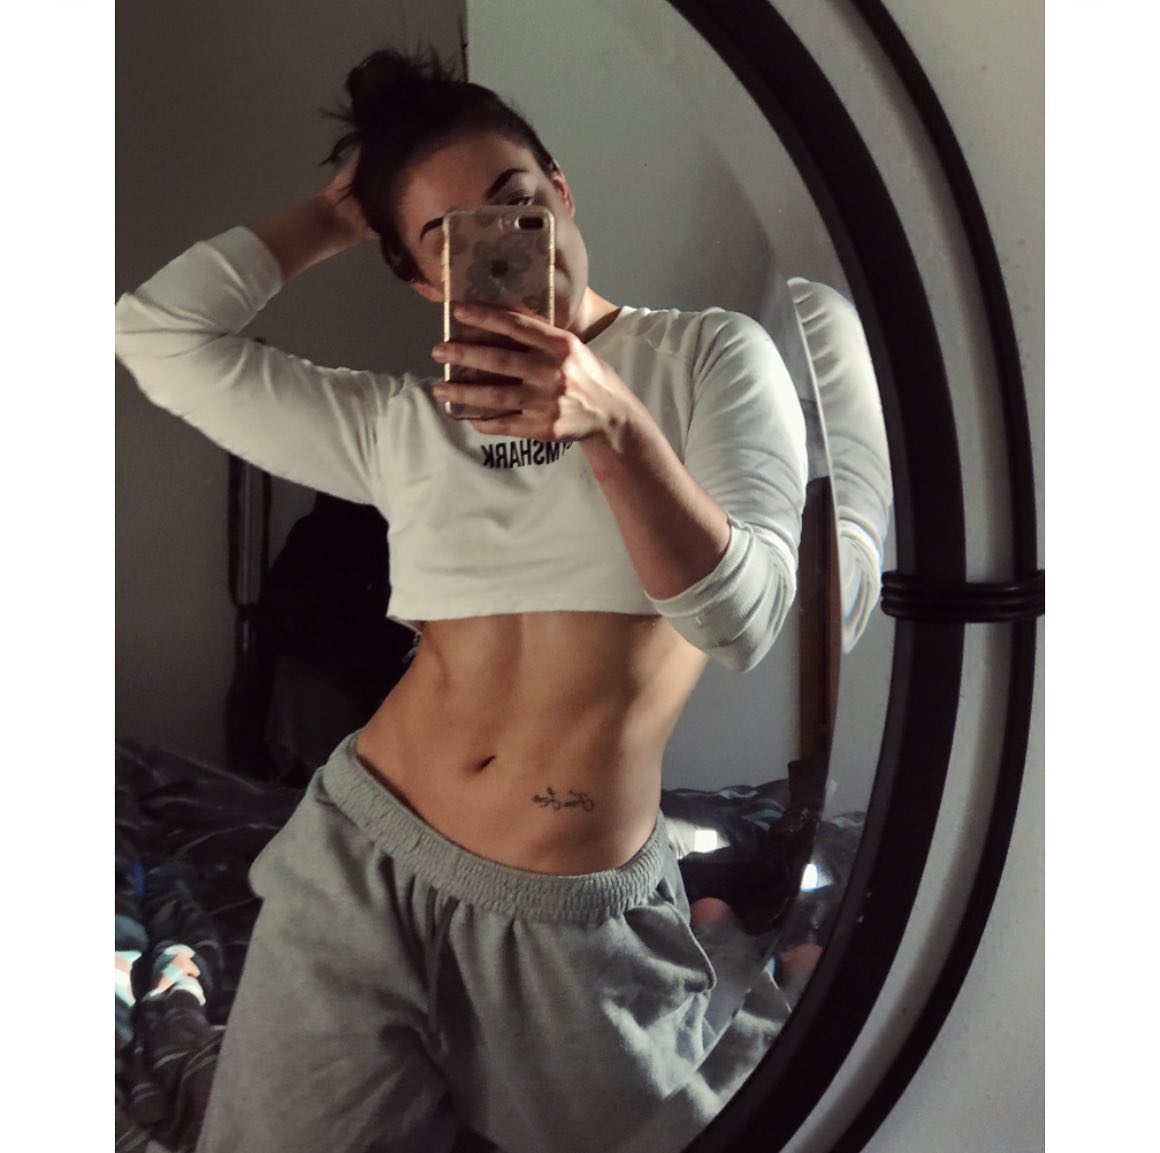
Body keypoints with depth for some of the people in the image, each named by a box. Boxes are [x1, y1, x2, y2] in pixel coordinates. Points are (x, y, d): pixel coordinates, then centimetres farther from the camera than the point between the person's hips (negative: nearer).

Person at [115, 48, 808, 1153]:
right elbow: (159, 334, 5)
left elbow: (742, 619, -12)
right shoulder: (404, 423, 6)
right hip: (358, 857, 3)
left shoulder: (712, 355, -1)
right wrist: (335, 213, 8)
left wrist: (612, 425, -26)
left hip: (577, 918, -2)